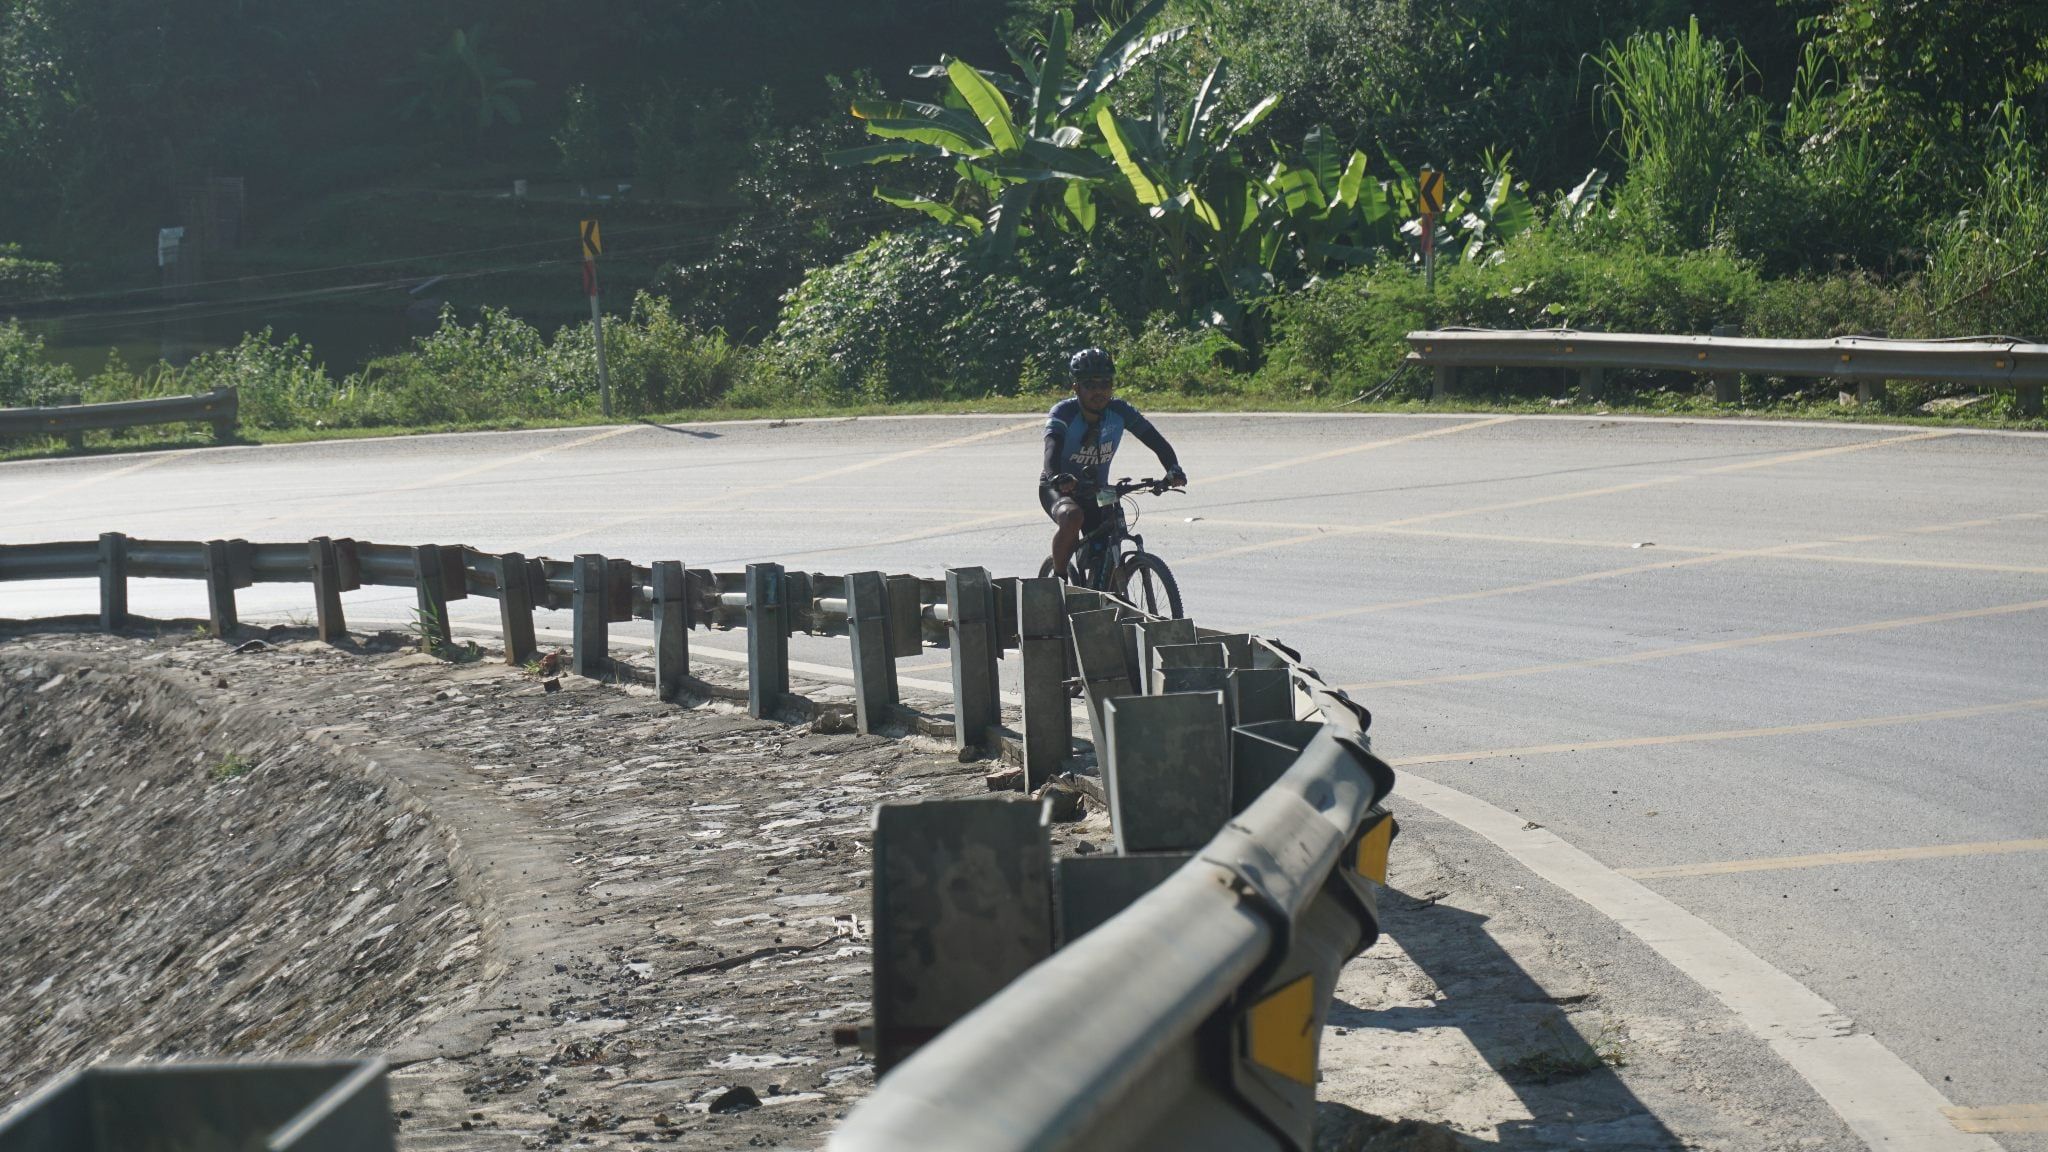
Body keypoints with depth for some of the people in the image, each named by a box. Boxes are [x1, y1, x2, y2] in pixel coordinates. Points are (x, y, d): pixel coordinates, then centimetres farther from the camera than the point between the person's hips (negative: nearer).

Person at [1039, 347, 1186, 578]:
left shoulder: (1119, 412, -14)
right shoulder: (1063, 413, -24)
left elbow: (1157, 441, -18)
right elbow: (1052, 449, -41)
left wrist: (1173, 469, -38)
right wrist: (1057, 478, -62)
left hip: (1095, 492, 4)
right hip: (1058, 490, -4)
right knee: (1073, 518, -36)